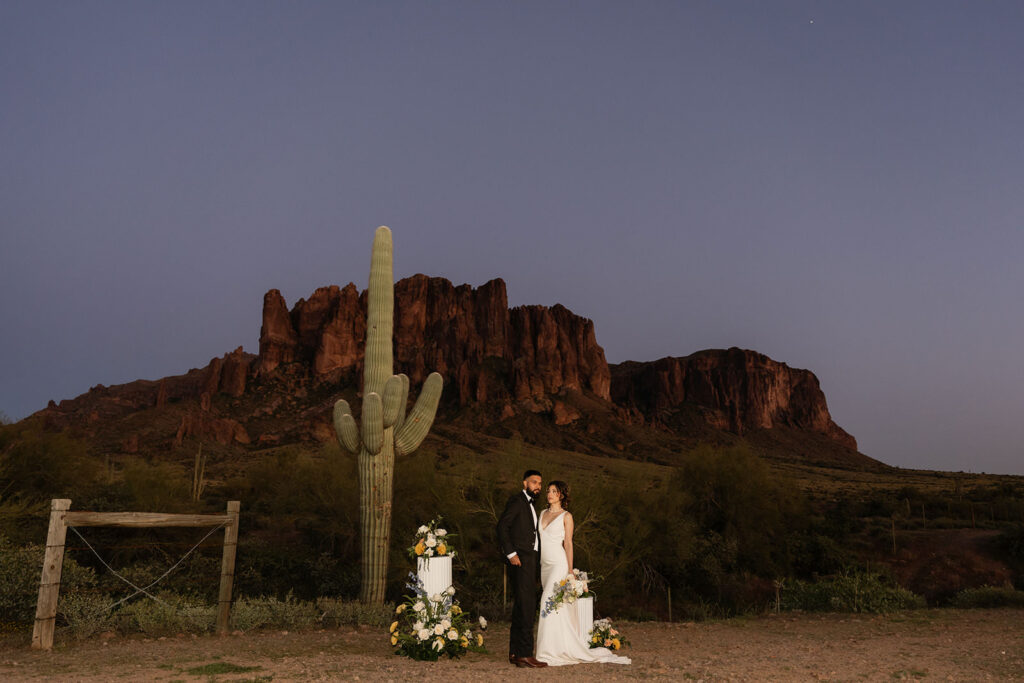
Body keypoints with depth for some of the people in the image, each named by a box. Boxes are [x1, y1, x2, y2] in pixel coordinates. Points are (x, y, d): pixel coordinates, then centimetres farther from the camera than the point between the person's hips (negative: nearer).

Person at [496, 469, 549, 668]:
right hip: (520, 560, -10)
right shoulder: (516, 501, -7)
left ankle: (515, 652, 17)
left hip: (530, 559, 10)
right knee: (526, 605, -11)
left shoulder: (530, 505, 22)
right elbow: (502, 526, -15)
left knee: (520, 606, 11)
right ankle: (524, 654, -10)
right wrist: (511, 553, -20)